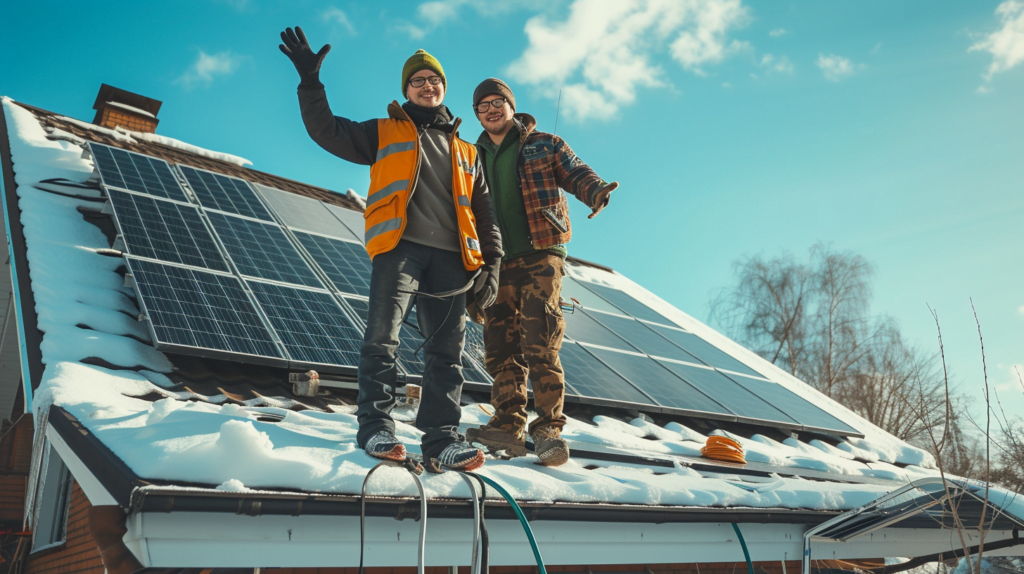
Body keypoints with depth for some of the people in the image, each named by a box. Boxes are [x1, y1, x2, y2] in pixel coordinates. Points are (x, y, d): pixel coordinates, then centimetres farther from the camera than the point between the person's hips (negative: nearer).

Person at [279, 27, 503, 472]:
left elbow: (484, 213, 22)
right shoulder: (385, 132, 21)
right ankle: (375, 426, -8)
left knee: (447, 350, -5)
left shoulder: (467, 152, 27)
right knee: (383, 337, -14)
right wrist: (310, 80, 1)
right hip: (399, 248, -2)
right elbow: (327, 131, 12)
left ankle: (442, 440, -6)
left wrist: (491, 264, 10)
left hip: (450, 257, 3)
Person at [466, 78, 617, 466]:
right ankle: (509, 426, 5)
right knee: (501, 346, 0)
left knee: (540, 343, -13)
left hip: (540, 254, -4)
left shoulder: (544, 146, 11)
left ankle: (549, 428, -10)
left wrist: (595, 192, -21)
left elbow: (576, 173, 2)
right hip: (497, 261, 4)